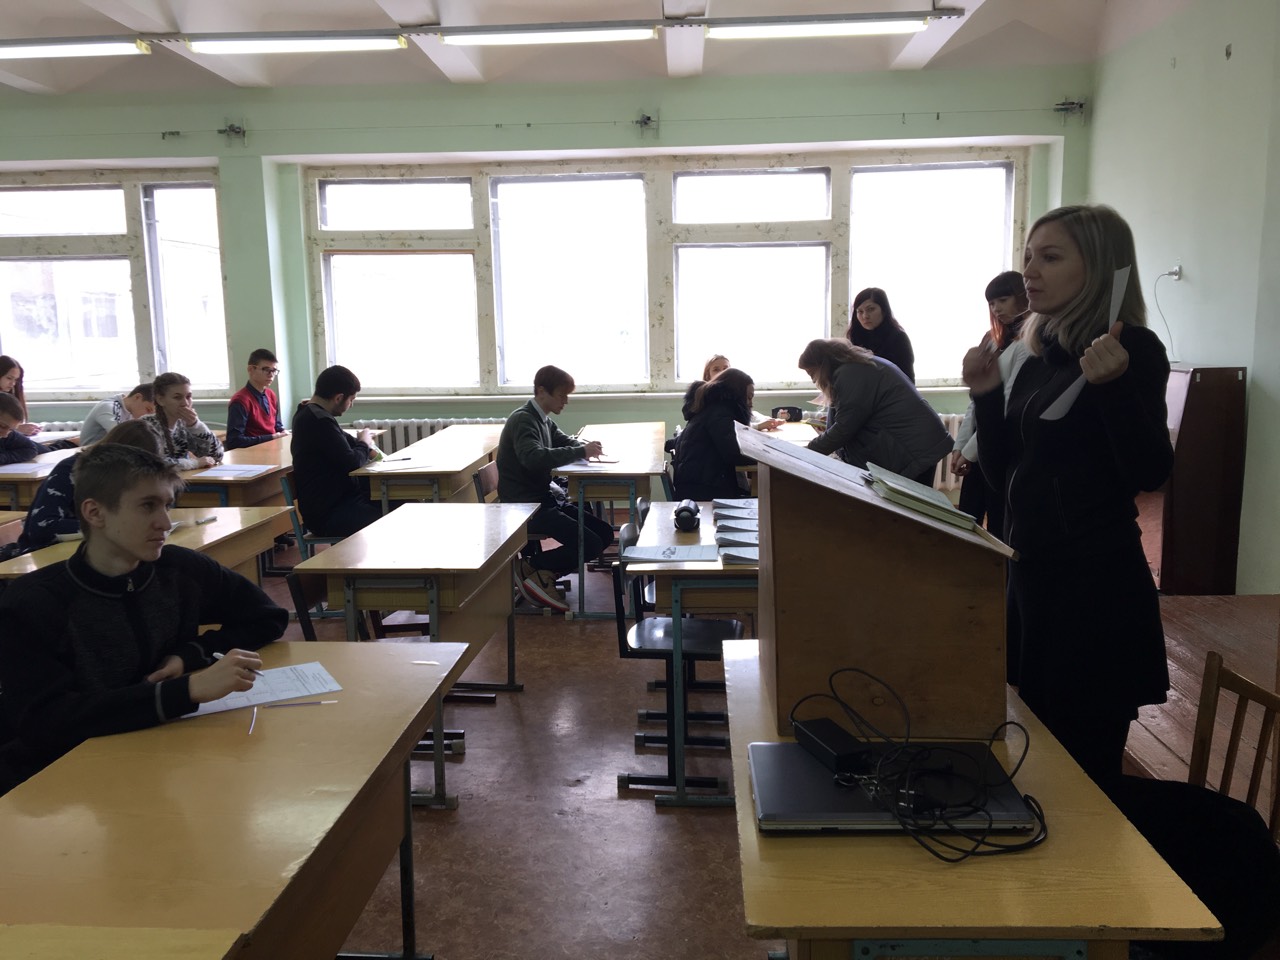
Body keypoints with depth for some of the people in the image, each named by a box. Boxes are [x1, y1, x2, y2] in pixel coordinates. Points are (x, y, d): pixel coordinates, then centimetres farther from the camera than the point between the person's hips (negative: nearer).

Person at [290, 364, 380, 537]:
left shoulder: (311, 413, 11)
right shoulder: (319, 421, -21)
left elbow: (344, 439, 25)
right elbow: (350, 462, -21)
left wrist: (364, 447, 7)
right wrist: (364, 444, -1)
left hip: (335, 497, 11)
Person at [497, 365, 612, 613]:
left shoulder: (544, 420, 13)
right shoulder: (522, 420, -14)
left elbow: (565, 442, 27)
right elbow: (535, 458, -32)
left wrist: (586, 446, 1)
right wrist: (581, 452, -26)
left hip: (544, 499, 10)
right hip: (524, 506, -10)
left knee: (605, 534, 0)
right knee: (590, 544, -19)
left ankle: (541, 573, 3)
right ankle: (532, 567, -2)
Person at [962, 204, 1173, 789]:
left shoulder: (1132, 349, -11)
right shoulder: (1038, 358, 10)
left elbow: (1150, 472, -20)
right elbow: (1002, 473, 11)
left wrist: (1112, 384, -32)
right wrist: (985, 394, 0)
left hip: (1095, 583, -8)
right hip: (1031, 571, 8)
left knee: (1082, 766, 3)